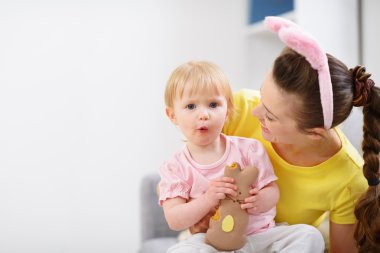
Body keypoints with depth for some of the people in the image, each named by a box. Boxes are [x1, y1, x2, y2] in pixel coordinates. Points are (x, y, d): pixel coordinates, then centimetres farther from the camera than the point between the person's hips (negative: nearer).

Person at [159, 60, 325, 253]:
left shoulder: (249, 148, 0)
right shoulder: (175, 168, -2)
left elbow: (272, 190, 2)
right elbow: (174, 221, -8)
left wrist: (260, 202, -23)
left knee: (309, 235, -18)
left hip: (260, 234, 2)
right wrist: (208, 199, -25)